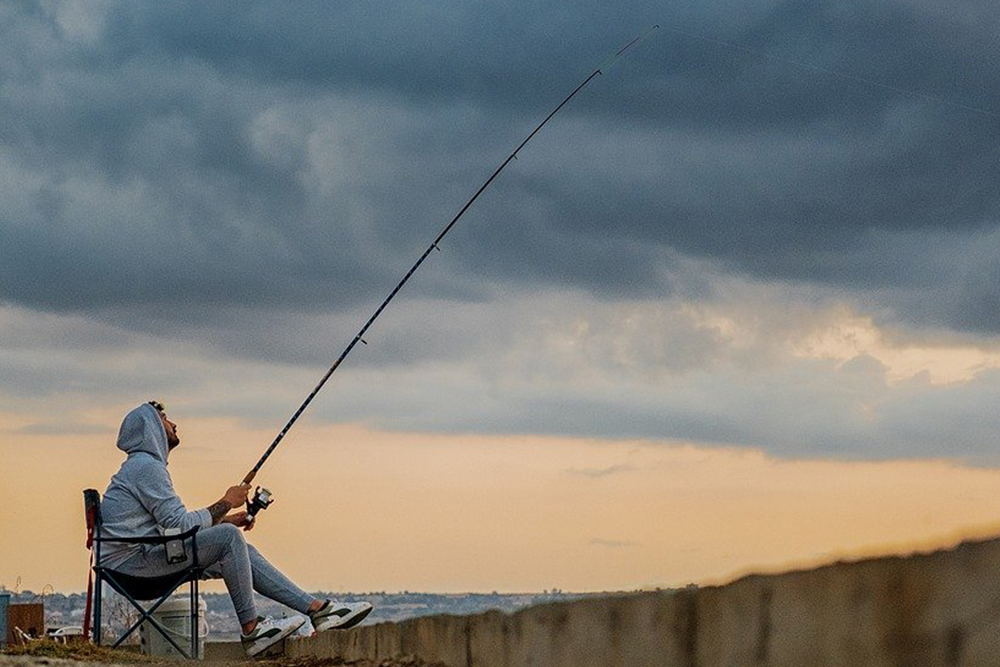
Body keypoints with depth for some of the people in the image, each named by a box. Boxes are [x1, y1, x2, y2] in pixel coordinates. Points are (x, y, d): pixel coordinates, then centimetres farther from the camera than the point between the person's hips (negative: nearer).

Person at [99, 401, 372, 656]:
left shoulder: (145, 466, 22)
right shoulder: (145, 466, -13)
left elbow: (173, 525, 22)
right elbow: (179, 525, -18)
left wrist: (225, 519, 13)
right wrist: (225, 504, -6)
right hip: (131, 563, -11)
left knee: (242, 552, 6)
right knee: (229, 537, -20)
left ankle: (318, 609, 1)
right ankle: (251, 630, -15)